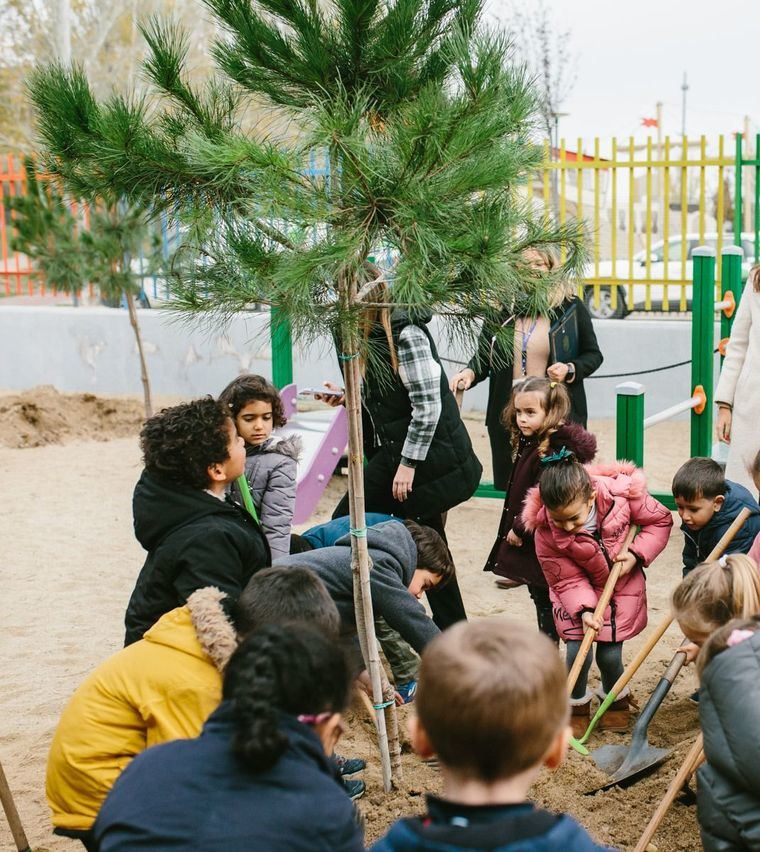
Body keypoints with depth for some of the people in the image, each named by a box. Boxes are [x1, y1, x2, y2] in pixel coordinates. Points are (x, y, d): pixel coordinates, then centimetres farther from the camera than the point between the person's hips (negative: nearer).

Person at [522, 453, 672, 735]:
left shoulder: (622, 493, -30)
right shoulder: (545, 530, -28)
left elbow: (660, 520, -9)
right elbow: (566, 579, -18)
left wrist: (637, 553, -22)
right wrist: (584, 610, -34)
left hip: (622, 585, 0)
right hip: (577, 589, 0)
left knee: (610, 654, -1)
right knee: (578, 650, -11)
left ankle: (615, 699, 32)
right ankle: (577, 705, 19)